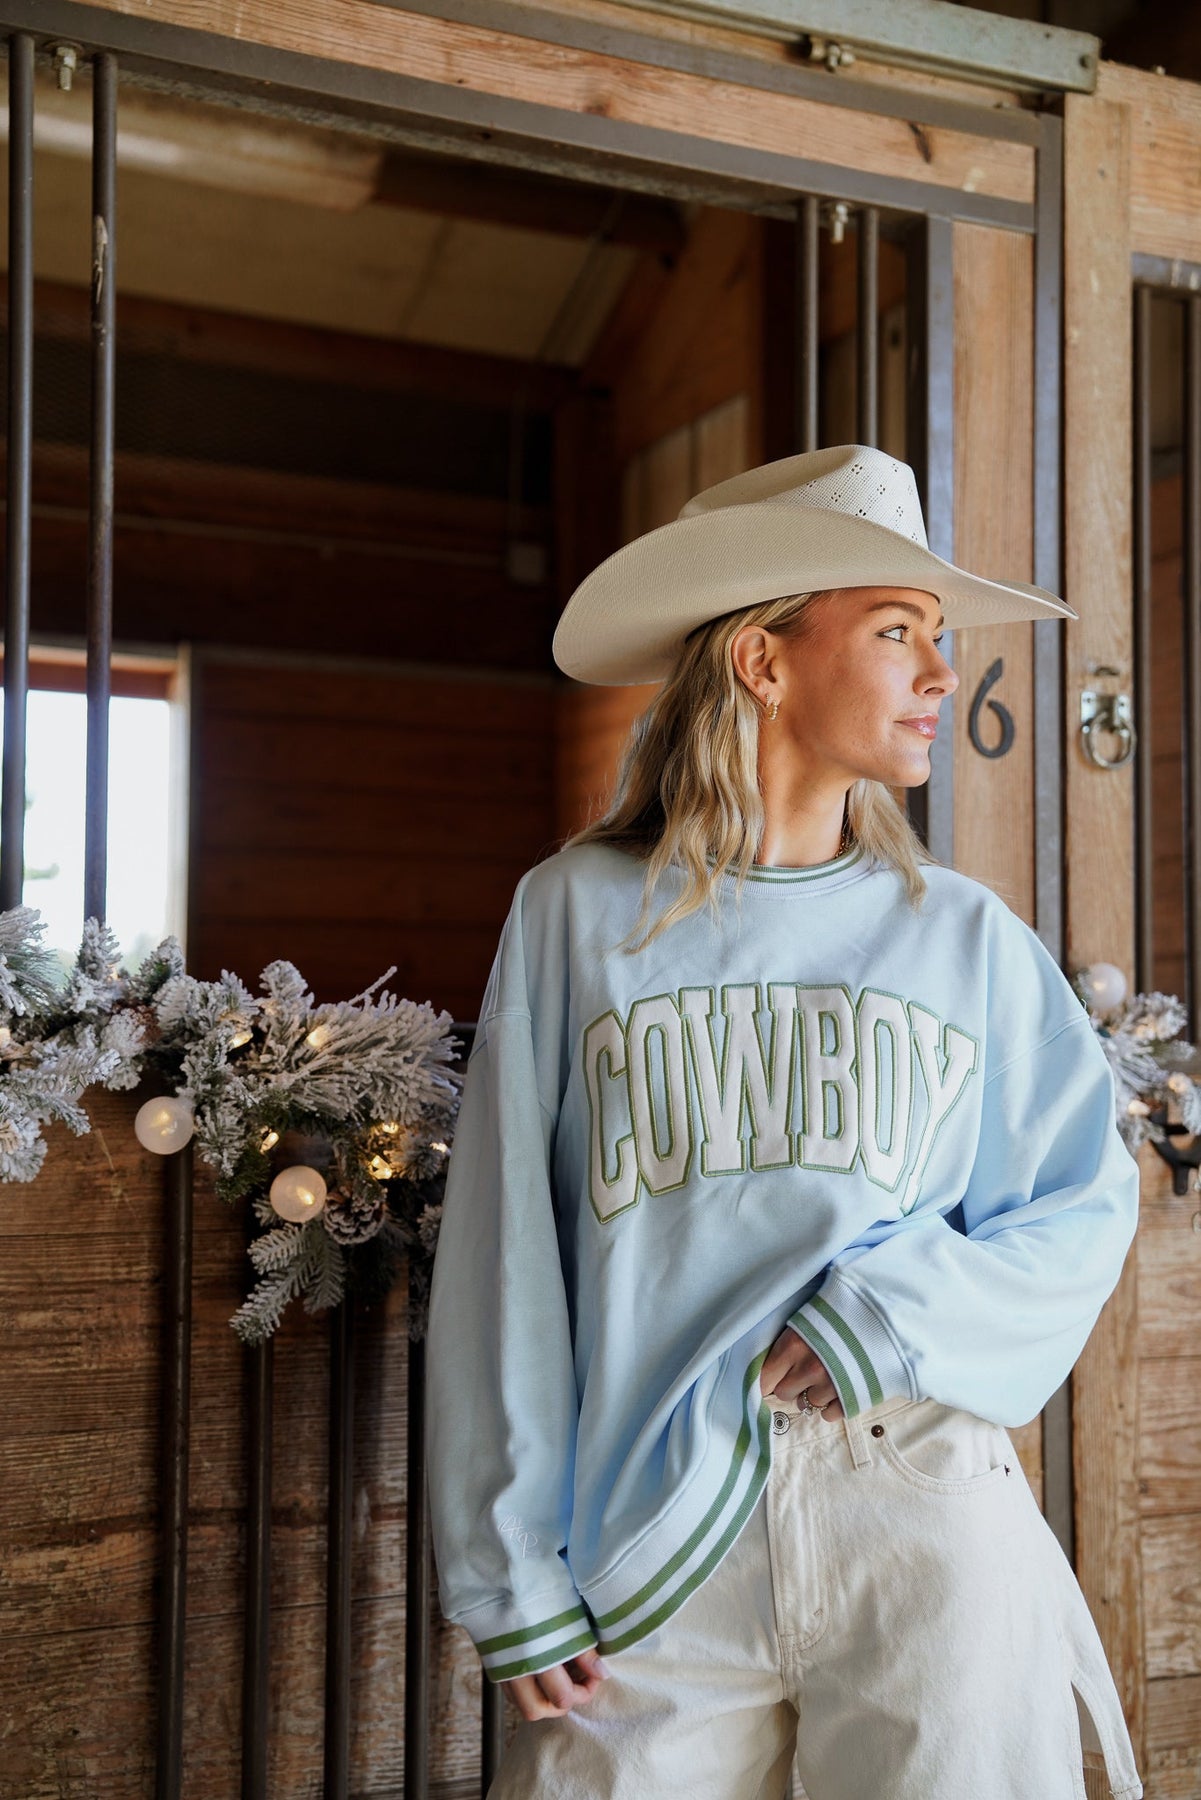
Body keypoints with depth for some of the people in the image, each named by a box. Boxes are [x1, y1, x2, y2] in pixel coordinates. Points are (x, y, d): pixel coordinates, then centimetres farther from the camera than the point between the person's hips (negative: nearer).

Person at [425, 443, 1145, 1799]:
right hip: (648, 1552, -1)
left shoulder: (968, 938, 6)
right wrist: (513, 1574, -3)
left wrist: (901, 1318, -11)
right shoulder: (578, 913, 0)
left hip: (929, 1518, 2)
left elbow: (1085, 1207, 7)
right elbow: (502, 1262, -1)